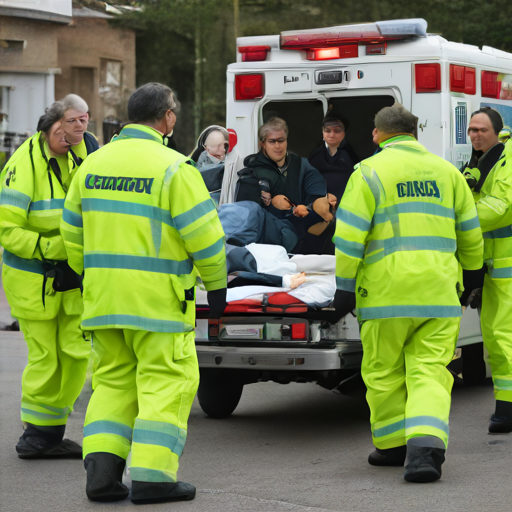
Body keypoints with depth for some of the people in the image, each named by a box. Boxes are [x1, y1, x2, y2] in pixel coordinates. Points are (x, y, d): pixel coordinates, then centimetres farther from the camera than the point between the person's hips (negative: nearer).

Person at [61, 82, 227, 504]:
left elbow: (73, 232, 16)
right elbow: (204, 234, -11)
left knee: (113, 379, 14)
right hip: (158, 299, -6)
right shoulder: (173, 168, -10)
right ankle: (151, 475, -2)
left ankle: (102, 469, 6)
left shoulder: (94, 163, 10)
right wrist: (217, 287, 0)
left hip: (103, 295, 6)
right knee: (166, 382, 2)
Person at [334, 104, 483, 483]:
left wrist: (344, 285, -2)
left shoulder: (370, 172, -1)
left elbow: (349, 236, -8)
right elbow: (470, 235, 17)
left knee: (384, 373, 12)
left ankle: (393, 444, 21)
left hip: (386, 291, -3)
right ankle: (426, 446, -17)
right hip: (440, 292, 3)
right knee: (429, 371, 1)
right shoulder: (446, 171, 12)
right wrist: (470, 271, 33)